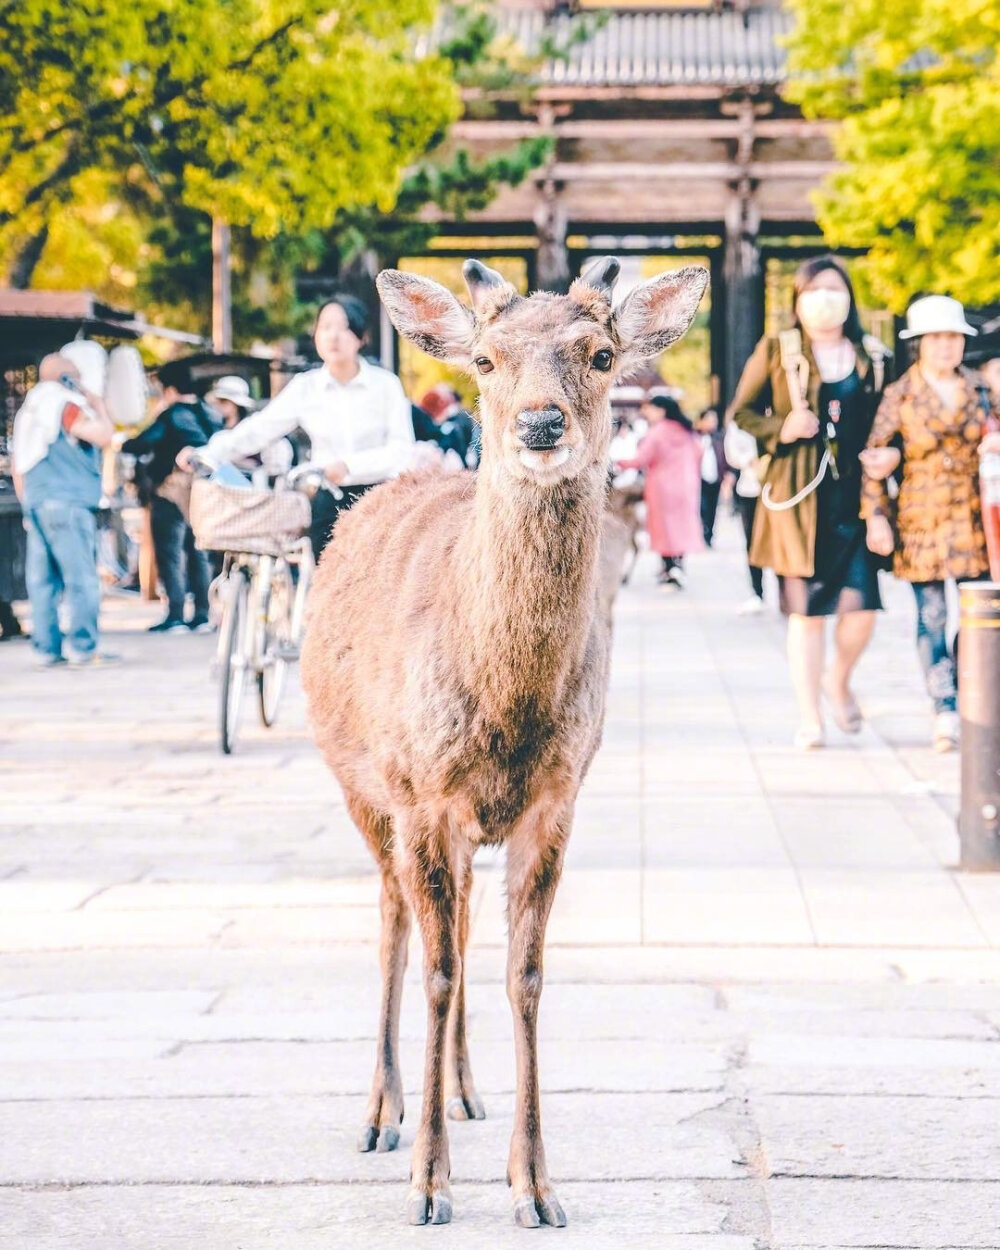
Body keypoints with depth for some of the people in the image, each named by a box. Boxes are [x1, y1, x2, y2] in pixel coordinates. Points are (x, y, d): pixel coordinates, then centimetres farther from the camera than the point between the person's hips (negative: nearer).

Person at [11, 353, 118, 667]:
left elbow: (18, 467, 21)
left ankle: (47, 649, 6)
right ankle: (83, 648, -12)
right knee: (80, 576, -8)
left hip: (35, 501, 8)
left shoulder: (28, 411, 19)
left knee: (42, 580, 6)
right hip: (66, 502, -8)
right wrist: (98, 406, 0)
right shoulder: (65, 406, -6)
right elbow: (103, 435, -17)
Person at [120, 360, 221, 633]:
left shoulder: (170, 416, -13)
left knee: (170, 553, -3)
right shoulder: (209, 414, 8)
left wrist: (119, 444, 3)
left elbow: (142, 444, -18)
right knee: (198, 553, 12)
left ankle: (176, 617, -8)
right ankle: (202, 616, 11)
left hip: (173, 490, -7)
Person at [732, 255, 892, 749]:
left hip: (855, 495, 2)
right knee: (806, 608, -1)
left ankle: (838, 680, 26)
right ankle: (809, 717, 9)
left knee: (861, 604, -6)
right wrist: (781, 430, -9)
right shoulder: (775, 352, 5)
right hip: (799, 495, -2)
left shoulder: (873, 357, 13)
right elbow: (742, 412, 8)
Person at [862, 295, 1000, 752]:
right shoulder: (899, 396, -2)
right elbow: (873, 460, 0)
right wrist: (876, 516, -7)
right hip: (923, 521, -3)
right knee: (931, 616, -3)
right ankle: (945, 711, 0)